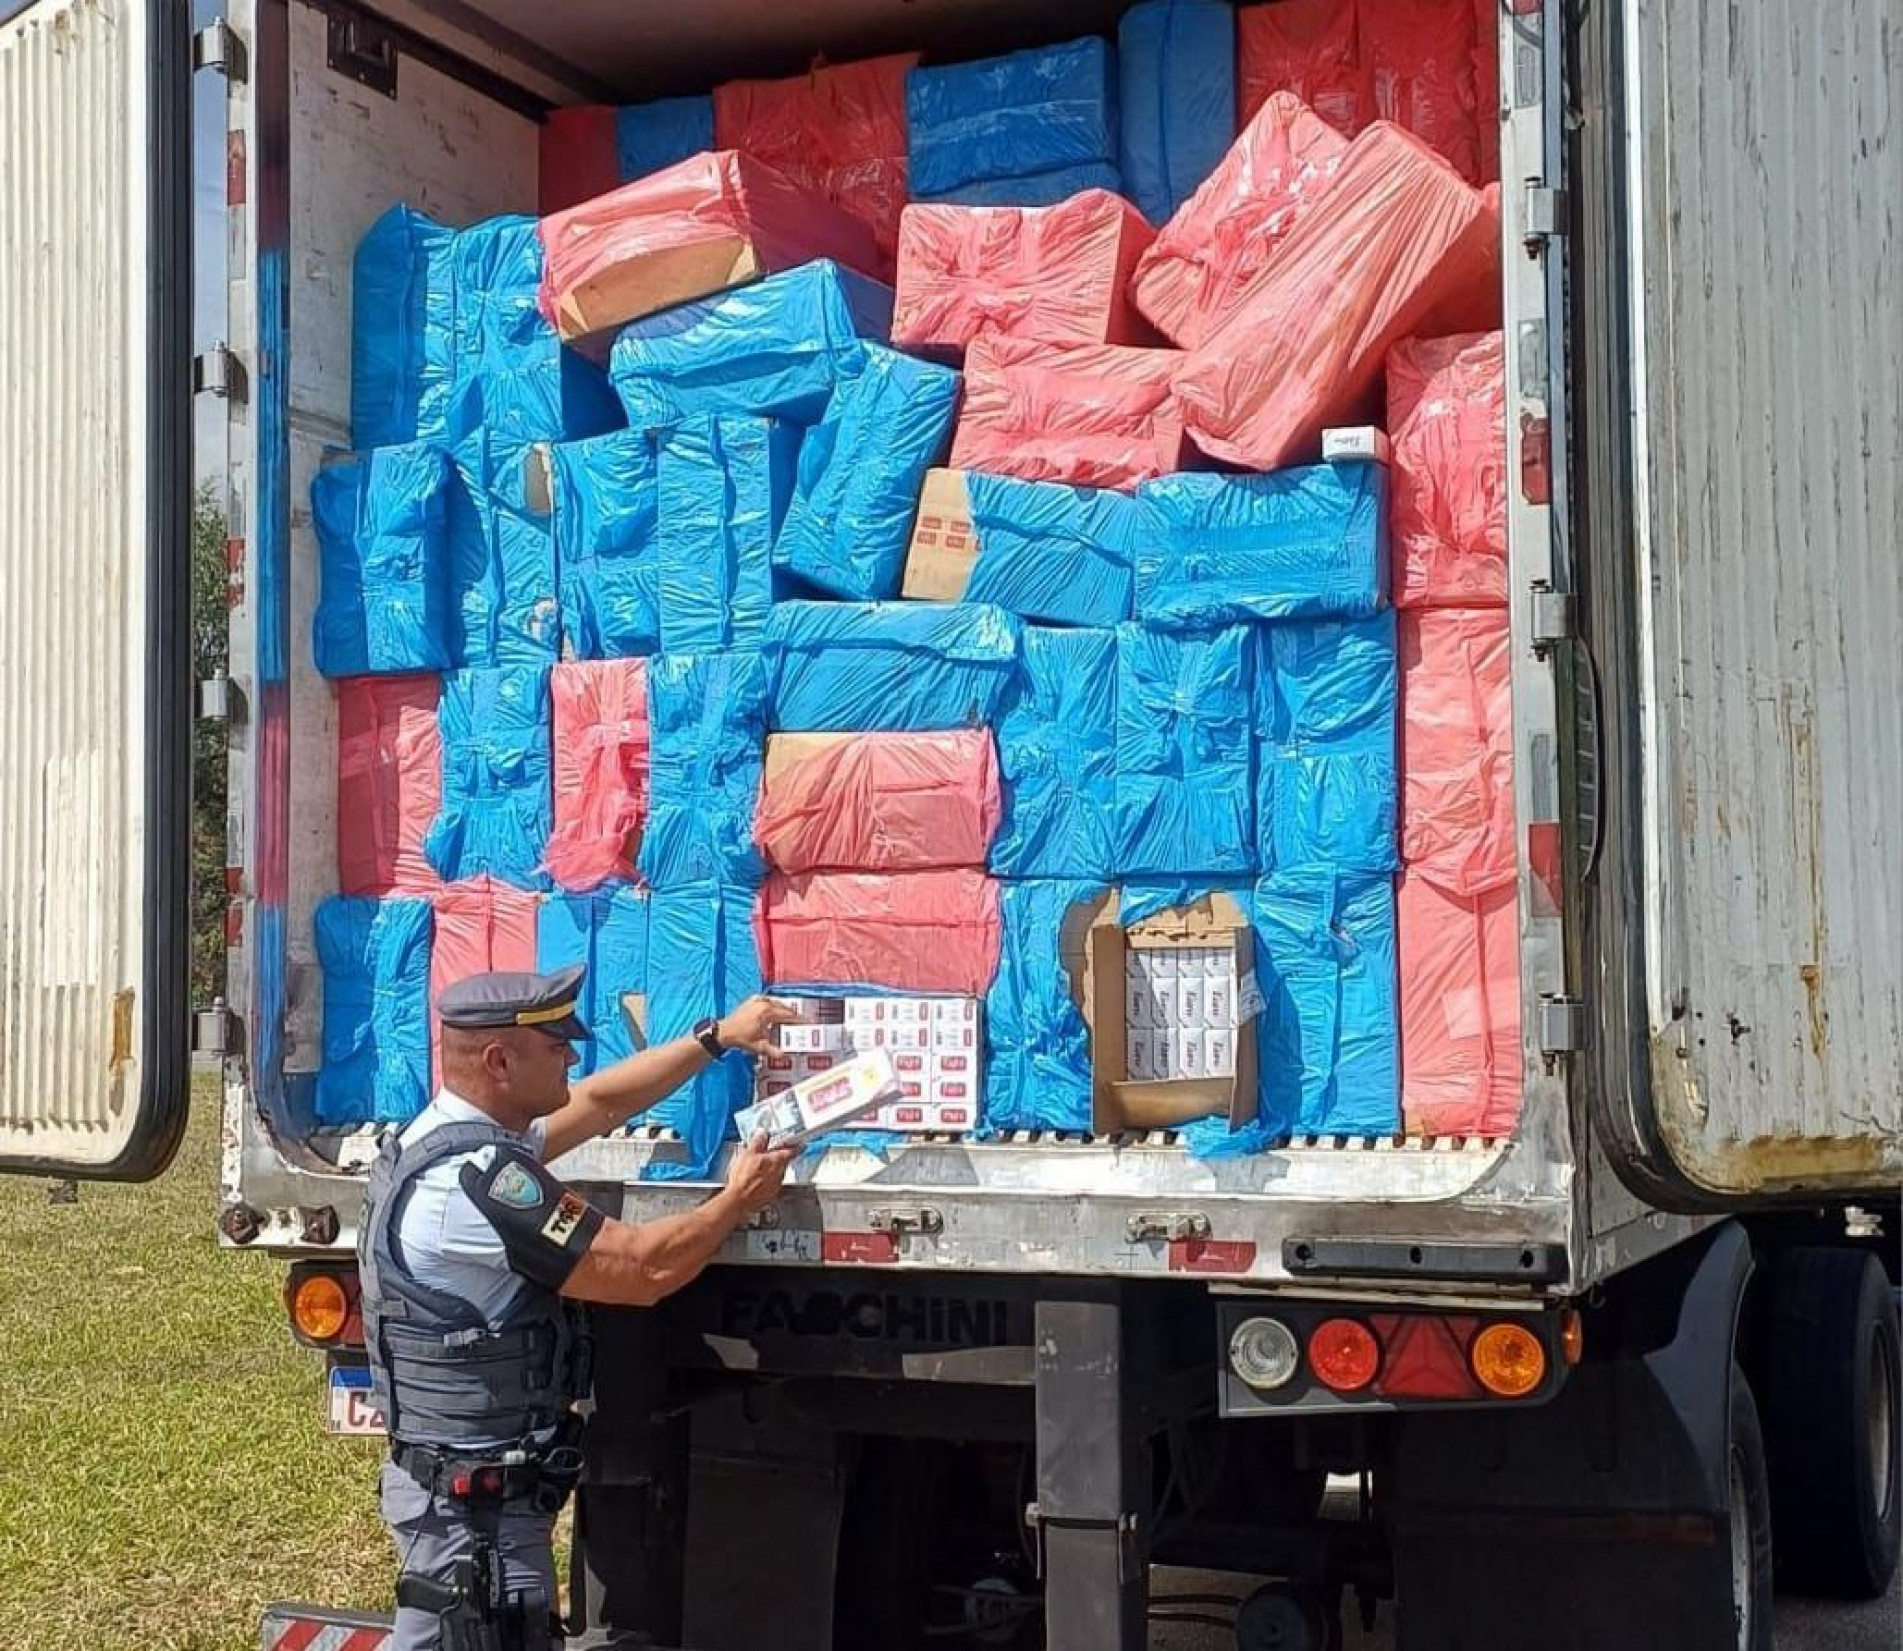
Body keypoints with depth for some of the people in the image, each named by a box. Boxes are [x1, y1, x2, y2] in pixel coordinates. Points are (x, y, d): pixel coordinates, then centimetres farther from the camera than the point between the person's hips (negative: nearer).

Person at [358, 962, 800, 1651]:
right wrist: (740, 1199, -6)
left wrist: (717, 1037, 20)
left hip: (445, 1482, 10)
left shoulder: (442, 1136, 7)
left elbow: (600, 1102, 21)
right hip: (478, 1507, -10)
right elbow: (644, 1269, -22)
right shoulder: (476, 1179, -26)